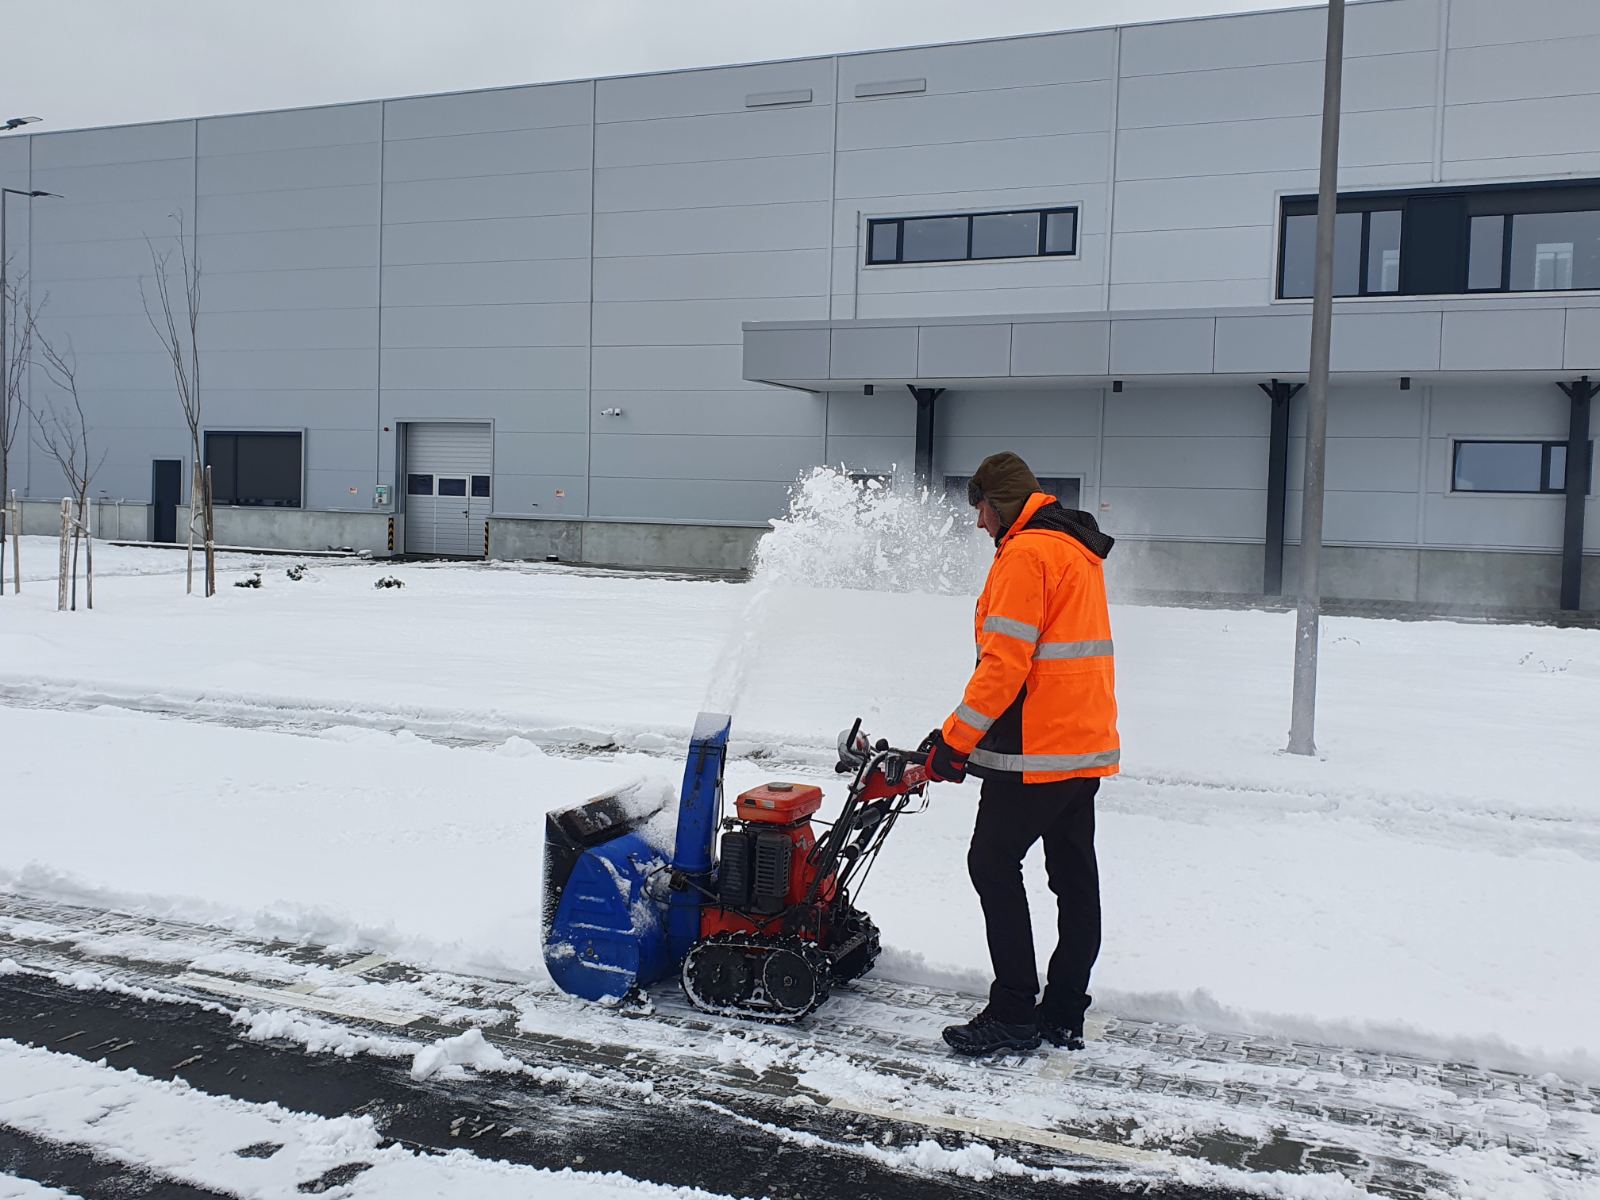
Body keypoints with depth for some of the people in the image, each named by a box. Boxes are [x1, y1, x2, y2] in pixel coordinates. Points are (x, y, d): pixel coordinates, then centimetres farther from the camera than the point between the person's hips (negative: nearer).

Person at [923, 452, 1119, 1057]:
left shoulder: (1026, 553, -13)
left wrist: (955, 740, -14)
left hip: (1037, 751, -10)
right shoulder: (1078, 548, 18)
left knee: (993, 864, -2)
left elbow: (1005, 662, -21)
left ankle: (1013, 1013, 2)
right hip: (1086, 746, 10)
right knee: (1075, 879, 11)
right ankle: (1064, 1015, 20)